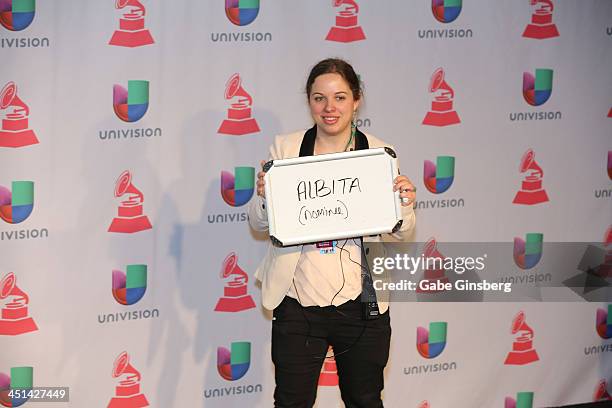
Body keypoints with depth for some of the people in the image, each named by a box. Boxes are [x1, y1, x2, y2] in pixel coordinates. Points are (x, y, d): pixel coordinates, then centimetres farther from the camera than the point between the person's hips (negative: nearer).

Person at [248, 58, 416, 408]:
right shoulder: (285, 149, -1)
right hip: (298, 304, 0)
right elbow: (259, 225, 4)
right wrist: (264, 197, -16)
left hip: (360, 303, 0)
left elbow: (400, 232, 5)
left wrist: (406, 205, -15)